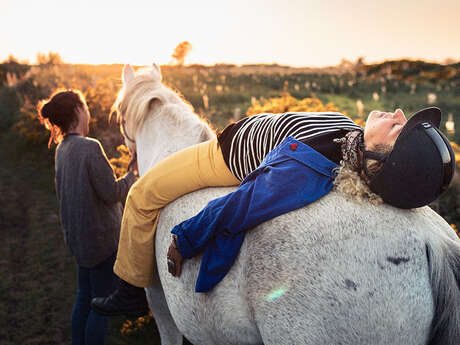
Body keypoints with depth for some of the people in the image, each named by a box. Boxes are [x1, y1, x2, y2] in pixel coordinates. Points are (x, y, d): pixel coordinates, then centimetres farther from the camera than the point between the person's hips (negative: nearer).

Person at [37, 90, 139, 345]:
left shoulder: (62, 149, 6)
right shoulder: (90, 147, -21)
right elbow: (111, 193, -19)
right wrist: (133, 173, -4)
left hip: (77, 236, 9)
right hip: (101, 238, -8)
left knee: (84, 297, 20)